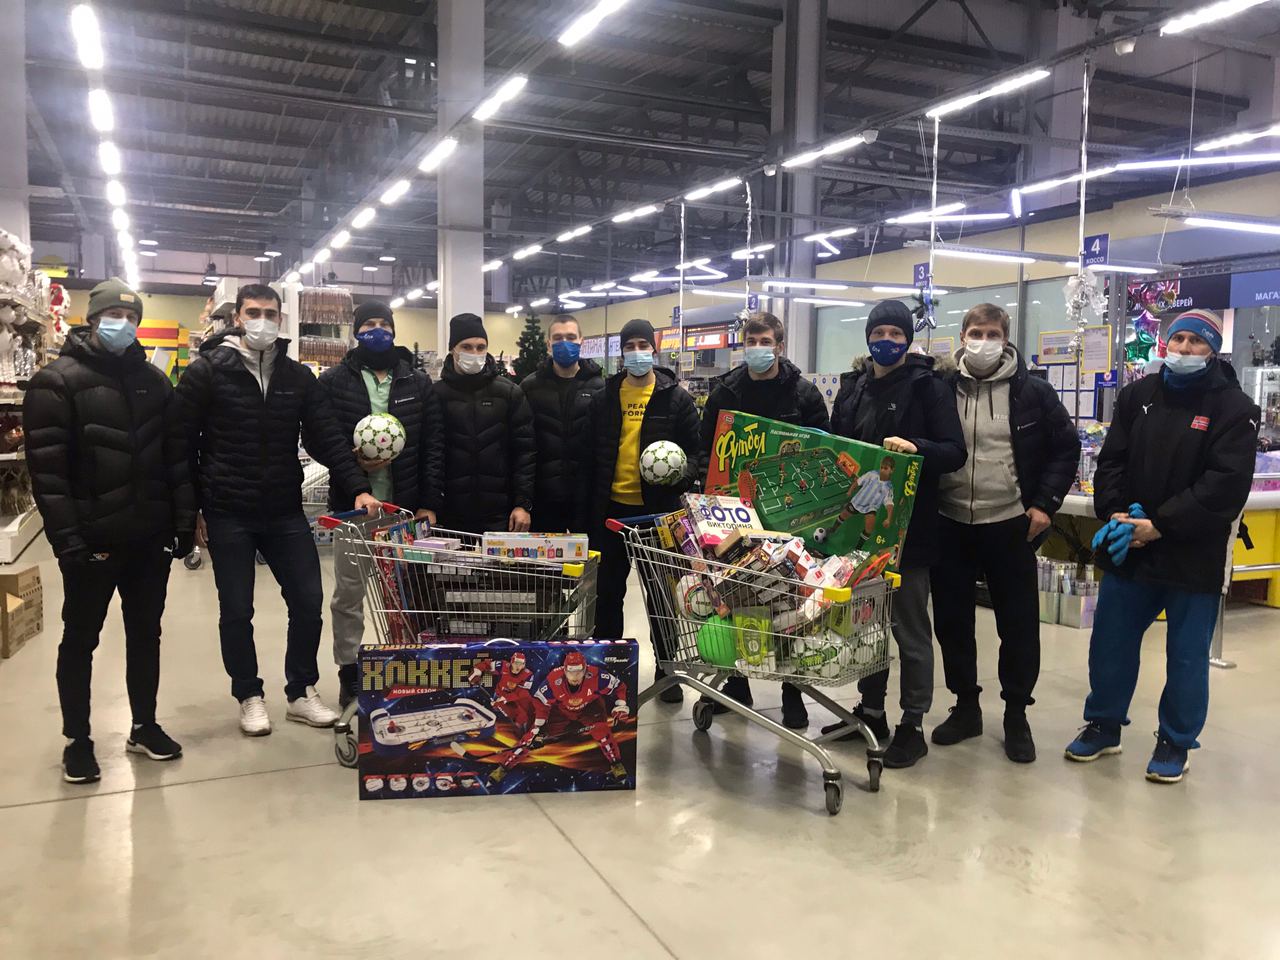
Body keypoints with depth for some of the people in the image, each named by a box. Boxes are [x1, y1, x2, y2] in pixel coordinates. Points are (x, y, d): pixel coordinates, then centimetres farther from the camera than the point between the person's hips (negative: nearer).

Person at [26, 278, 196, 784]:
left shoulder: (153, 380, 9)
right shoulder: (57, 381, -6)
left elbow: (176, 455, 8)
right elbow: (47, 467, -12)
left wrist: (184, 523, 2)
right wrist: (66, 537, -18)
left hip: (150, 537, 5)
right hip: (92, 541, -4)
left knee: (145, 634, 14)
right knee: (80, 640, 9)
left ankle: (144, 726, 29)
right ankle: (77, 740, 23)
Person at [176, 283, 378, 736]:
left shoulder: (298, 377, 5)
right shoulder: (206, 371, -5)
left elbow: (326, 438, 0)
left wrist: (358, 487, -12)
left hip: (286, 513, 3)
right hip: (227, 515, -3)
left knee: (308, 600, 5)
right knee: (236, 611, 8)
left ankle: (301, 693, 22)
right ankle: (249, 696, 26)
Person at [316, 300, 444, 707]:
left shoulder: (418, 383, 6)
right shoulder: (333, 381, 2)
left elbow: (433, 445, 2)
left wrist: (429, 502, -4)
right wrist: (353, 461, -17)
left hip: (405, 506, 1)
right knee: (349, 594, 7)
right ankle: (349, 674, 20)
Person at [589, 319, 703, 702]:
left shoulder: (676, 398, -1)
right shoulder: (604, 398, 6)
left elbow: (697, 450, 0)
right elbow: (593, 455, 8)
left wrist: (684, 473, -22)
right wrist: (590, 510, 5)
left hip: (659, 509, -2)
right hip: (612, 508, 2)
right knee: (608, 591, 11)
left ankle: (666, 670, 21)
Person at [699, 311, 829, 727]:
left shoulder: (802, 392, -1)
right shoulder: (725, 391, 5)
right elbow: (707, 449, 8)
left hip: (789, 512, -2)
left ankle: (793, 692, 16)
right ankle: (737, 683, 24)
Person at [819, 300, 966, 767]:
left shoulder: (928, 387, -6)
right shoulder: (853, 386, 11)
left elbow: (954, 452, -12)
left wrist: (915, 447, -29)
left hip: (906, 528, -6)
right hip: (856, 522, 6)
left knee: (909, 629, 4)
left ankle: (912, 725, 16)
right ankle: (870, 712, 30)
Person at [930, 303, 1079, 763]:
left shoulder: (1033, 393, -2)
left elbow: (1066, 448, 3)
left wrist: (1045, 504, -5)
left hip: (1009, 526, -2)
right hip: (950, 526, 2)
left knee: (1019, 623, 6)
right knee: (951, 620, 10)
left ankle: (1016, 714, 22)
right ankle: (965, 706, 27)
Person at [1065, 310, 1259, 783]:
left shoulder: (1234, 407, -7)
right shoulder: (1137, 395, 7)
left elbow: (1227, 483, -16)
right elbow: (1111, 461, 4)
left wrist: (1160, 526, -20)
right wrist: (1114, 516, -12)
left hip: (1194, 556, -4)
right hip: (1128, 548, 4)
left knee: (1187, 655, 8)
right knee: (1110, 642, 12)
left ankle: (1175, 743, 26)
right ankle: (1104, 725, 30)